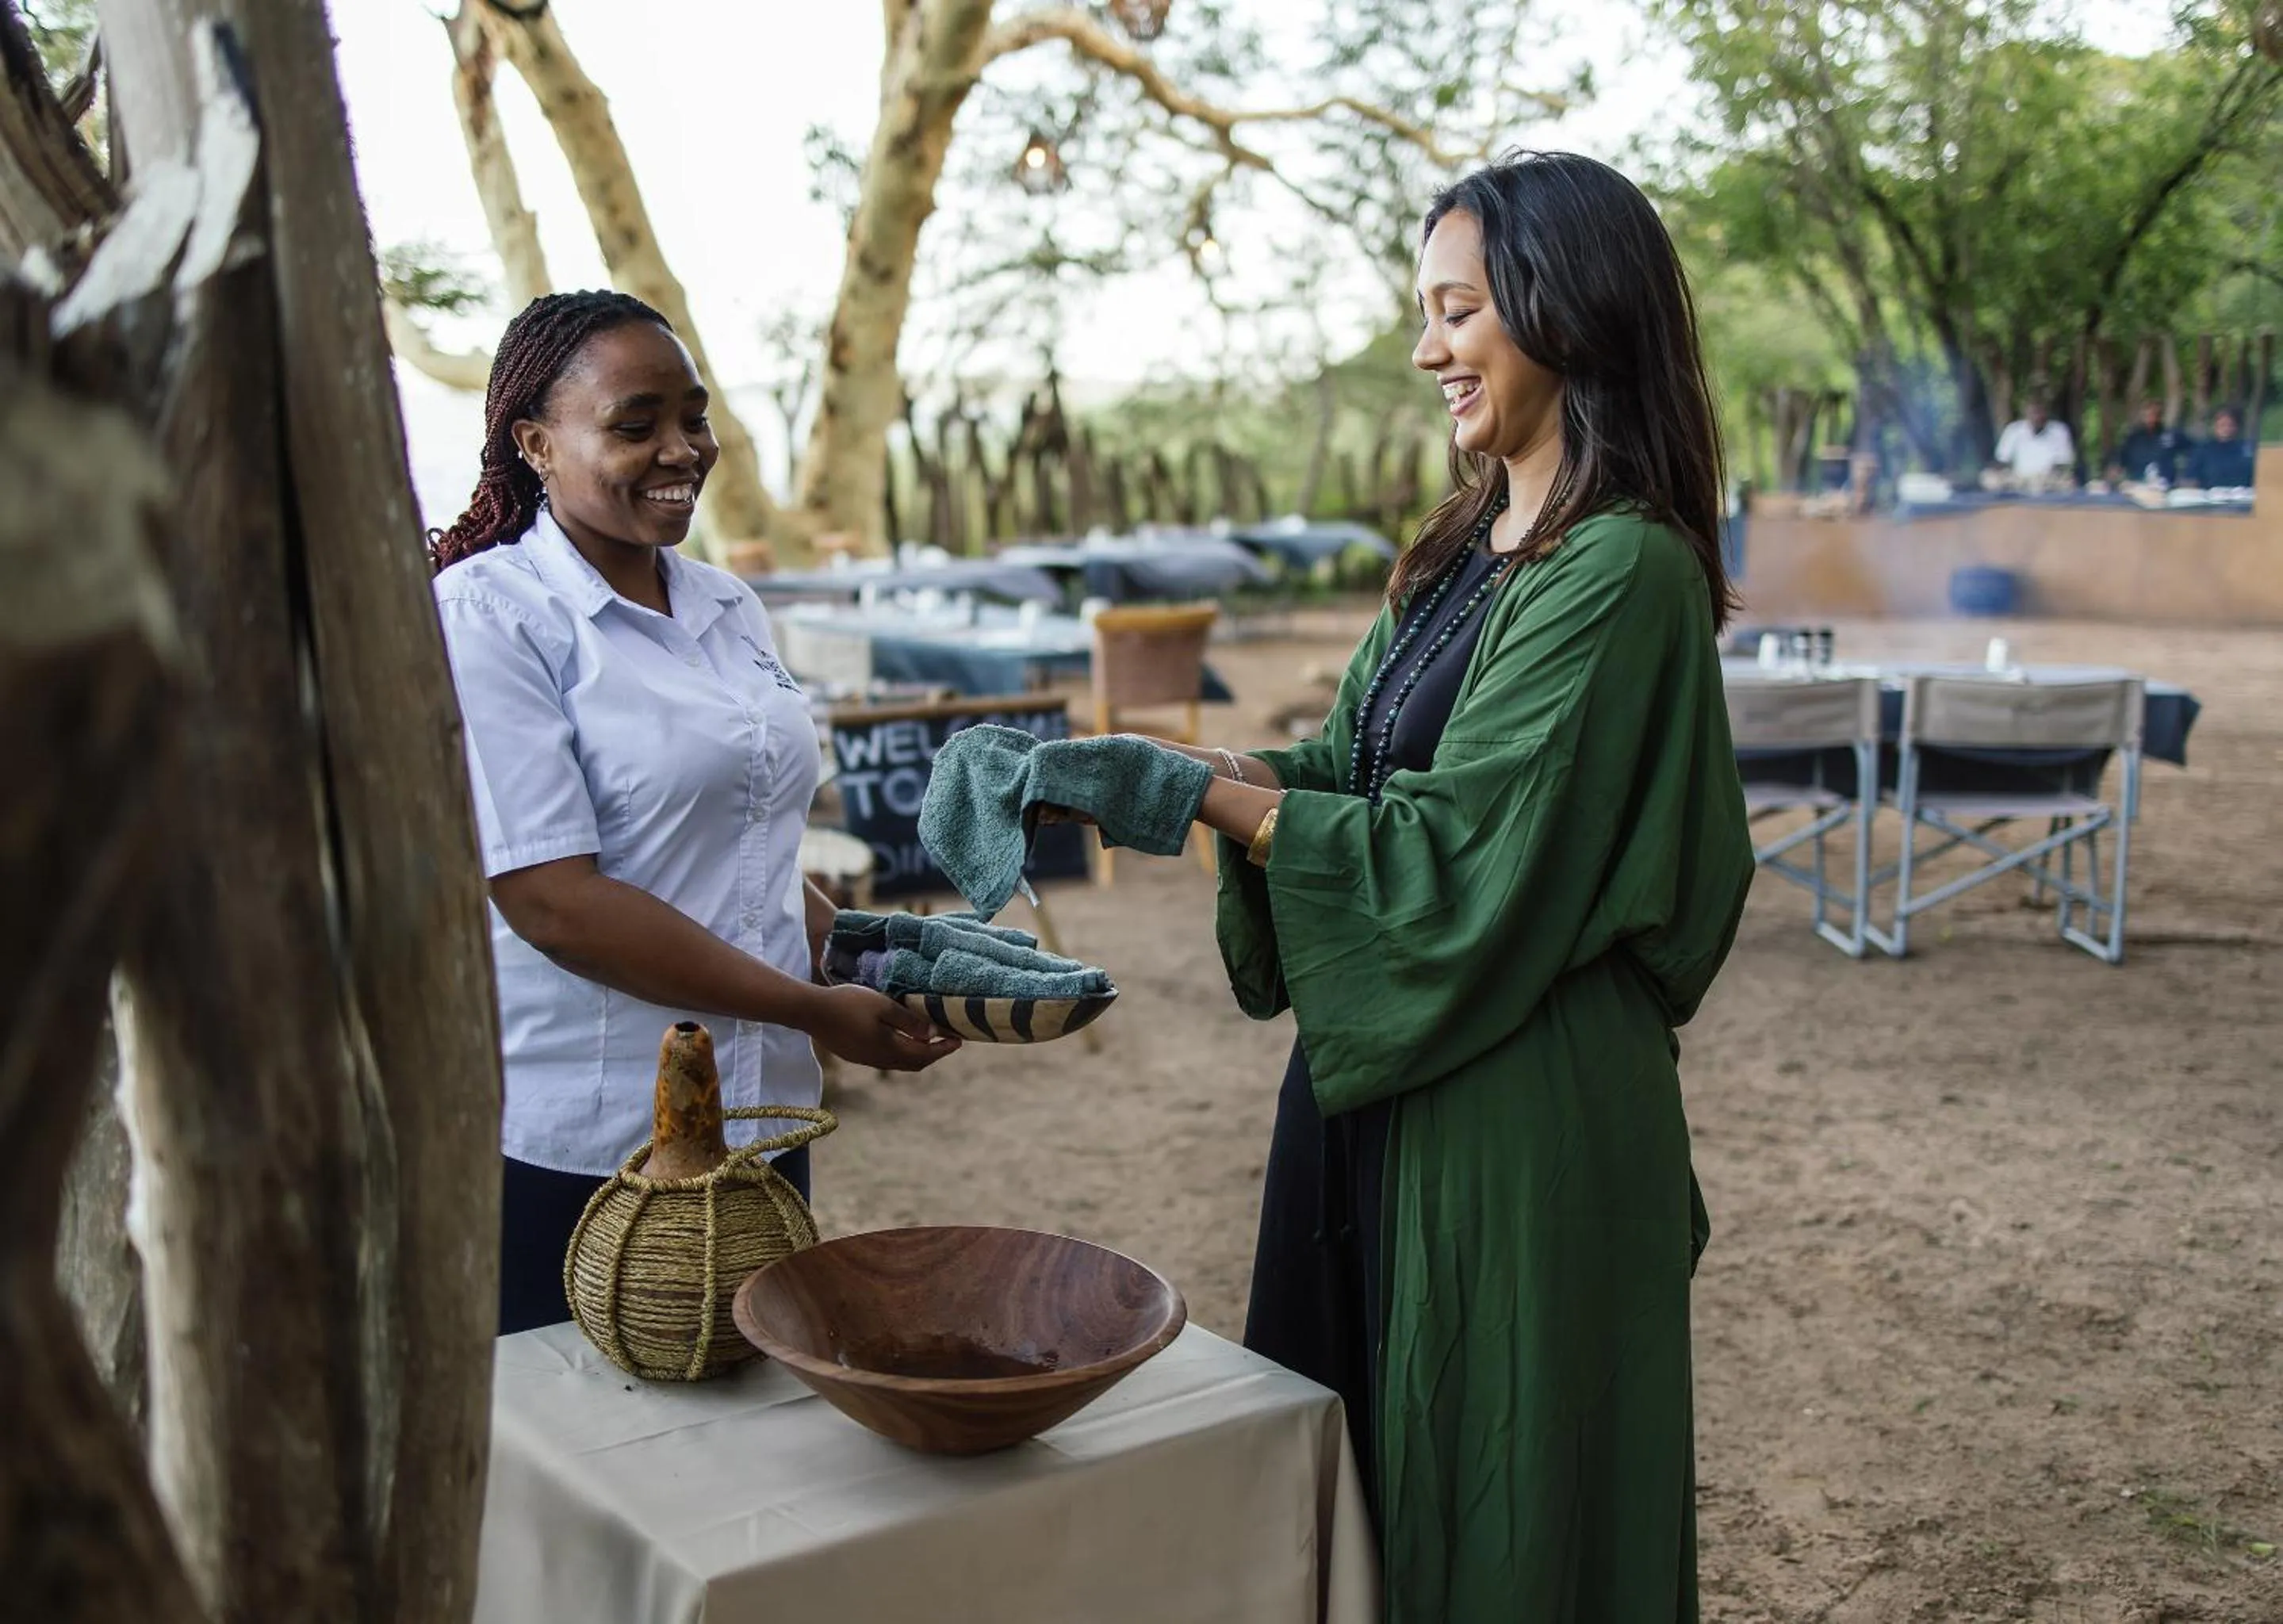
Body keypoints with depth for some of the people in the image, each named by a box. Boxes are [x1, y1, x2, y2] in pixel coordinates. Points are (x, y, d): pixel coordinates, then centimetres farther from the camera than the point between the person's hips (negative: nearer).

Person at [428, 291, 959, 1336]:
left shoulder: (729, 608, 10)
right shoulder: (486, 614, -11)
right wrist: (812, 1010, -16)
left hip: (763, 1117, 7)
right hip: (567, 1153, -6)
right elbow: (553, 900, -18)